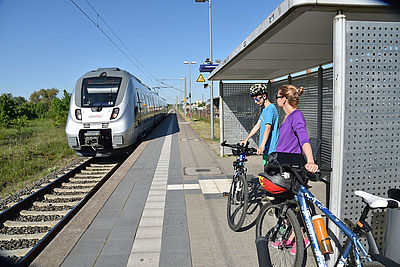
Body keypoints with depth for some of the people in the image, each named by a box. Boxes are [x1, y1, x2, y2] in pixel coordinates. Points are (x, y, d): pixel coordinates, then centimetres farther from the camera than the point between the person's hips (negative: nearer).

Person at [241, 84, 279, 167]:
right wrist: (246, 139, 17)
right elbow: (258, 125, 19)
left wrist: (261, 146, -36)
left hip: (271, 149, -9)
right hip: (266, 149, 9)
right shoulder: (264, 109, 16)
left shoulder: (270, 108, -15)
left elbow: (268, 128, -27)